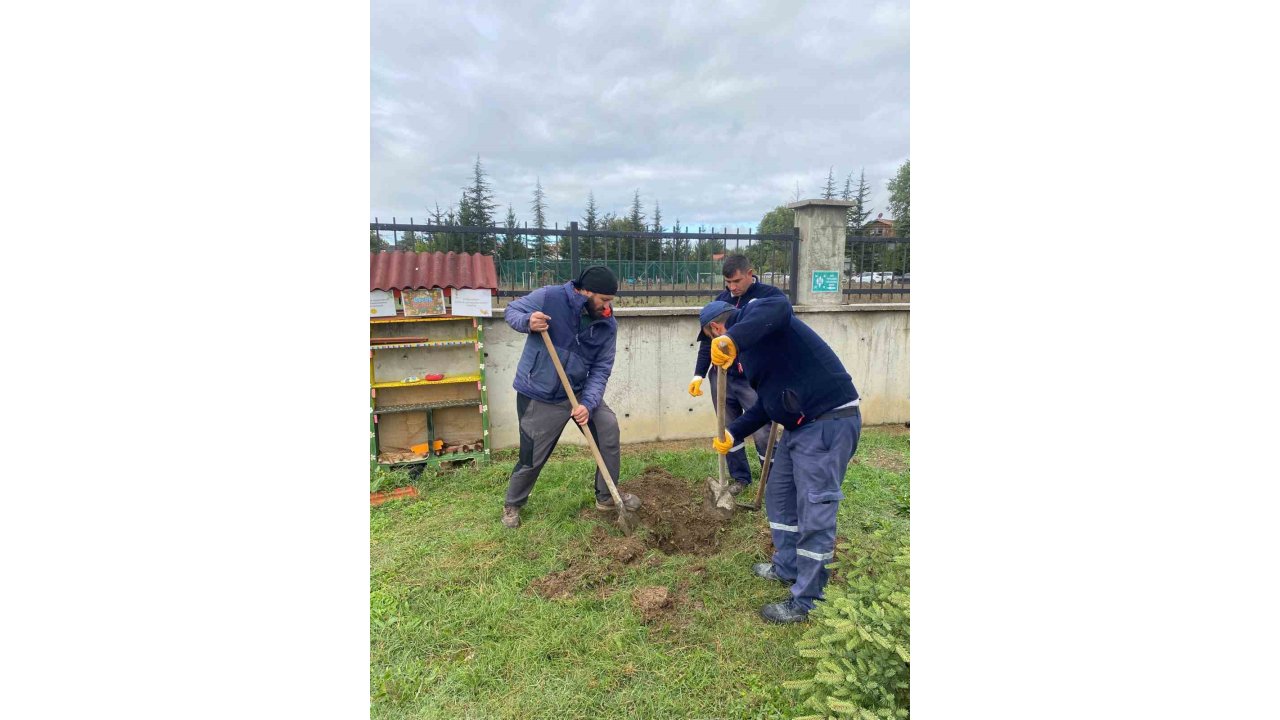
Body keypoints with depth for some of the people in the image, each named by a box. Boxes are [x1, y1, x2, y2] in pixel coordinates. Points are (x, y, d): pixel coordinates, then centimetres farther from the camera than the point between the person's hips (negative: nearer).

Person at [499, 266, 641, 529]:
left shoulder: (607, 323, -8)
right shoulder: (548, 297, -18)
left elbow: (601, 369, -8)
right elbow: (511, 311, -5)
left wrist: (588, 403, -22)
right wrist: (527, 321, -29)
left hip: (579, 391, 4)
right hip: (539, 395, -4)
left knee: (609, 427, -3)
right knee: (532, 458, 3)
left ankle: (606, 496, 19)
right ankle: (512, 505, 34)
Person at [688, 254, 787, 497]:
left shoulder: (771, 295, -6)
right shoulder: (721, 299, 9)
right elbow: (708, 339, 14)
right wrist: (699, 374, 8)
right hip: (722, 378, 5)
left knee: (762, 434, 0)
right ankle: (740, 478, 30)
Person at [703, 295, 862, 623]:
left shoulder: (753, 315, -10)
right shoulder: (749, 349, 18)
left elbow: (778, 308, -36)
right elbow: (766, 405, 21)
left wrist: (733, 338, -45)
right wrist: (732, 433, 19)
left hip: (829, 422, -11)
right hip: (800, 425, 11)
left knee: (814, 513, -1)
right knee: (779, 497, 20)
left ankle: (805, 602, 13)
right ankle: (787, 567, 39)